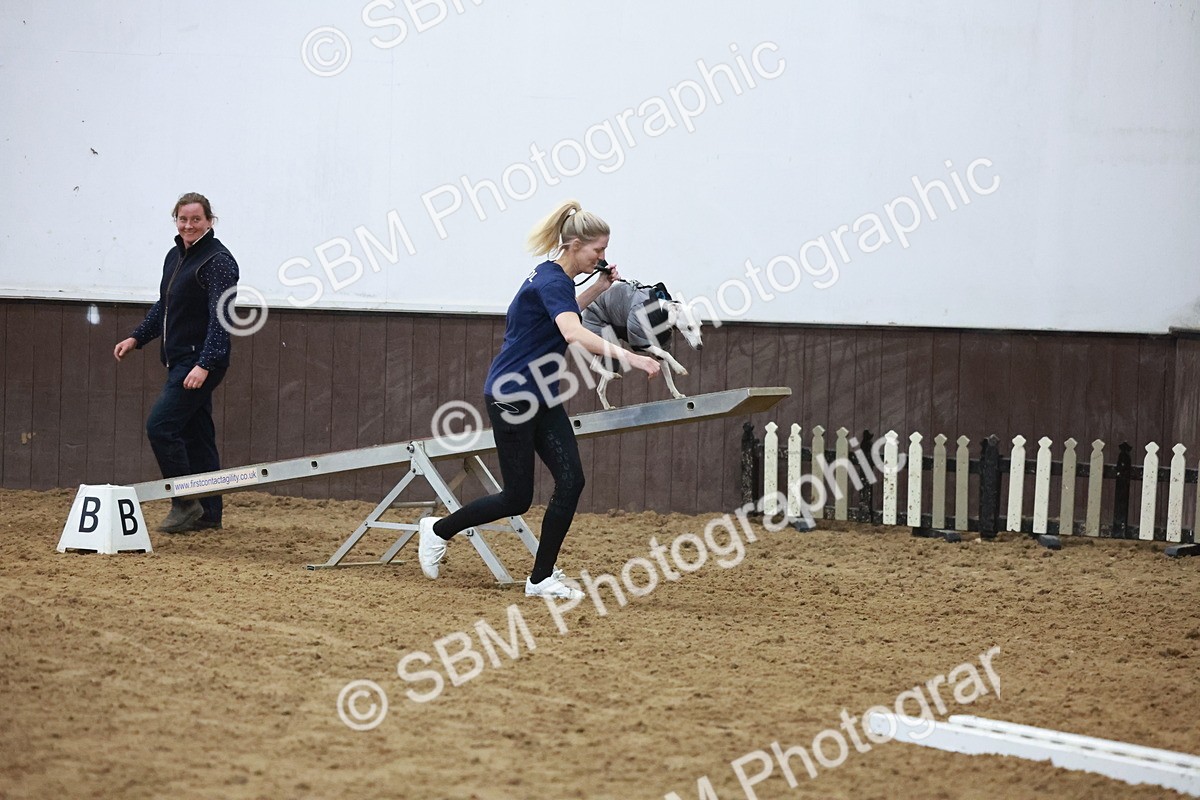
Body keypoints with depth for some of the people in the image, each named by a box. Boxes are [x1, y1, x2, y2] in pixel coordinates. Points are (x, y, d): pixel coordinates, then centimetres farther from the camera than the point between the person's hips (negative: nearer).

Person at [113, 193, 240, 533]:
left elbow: (220, 318, -21)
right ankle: (208, 514, 16)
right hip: (180, 361, 9)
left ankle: (186, 504, -6)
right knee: (195, 435, 11)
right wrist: (137, 338, 19)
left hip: (200, 363, -9)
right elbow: (163, 306, 26)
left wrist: (205, 365, -28)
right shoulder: (175, 256, 14)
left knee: (160, 426, -15)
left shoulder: (217, 260, -14)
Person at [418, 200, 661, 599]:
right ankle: (438, 530, 20)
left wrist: (599, 287, 17)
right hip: (511, 397, -9)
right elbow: (573, 333, -41)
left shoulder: (557, 278, 8)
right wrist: (628, 357, -50)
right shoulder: (551, 282, -22)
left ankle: (542, 577, 1)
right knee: (518, 498, -2)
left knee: (571, 480, -4)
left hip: (541, 398, 9)